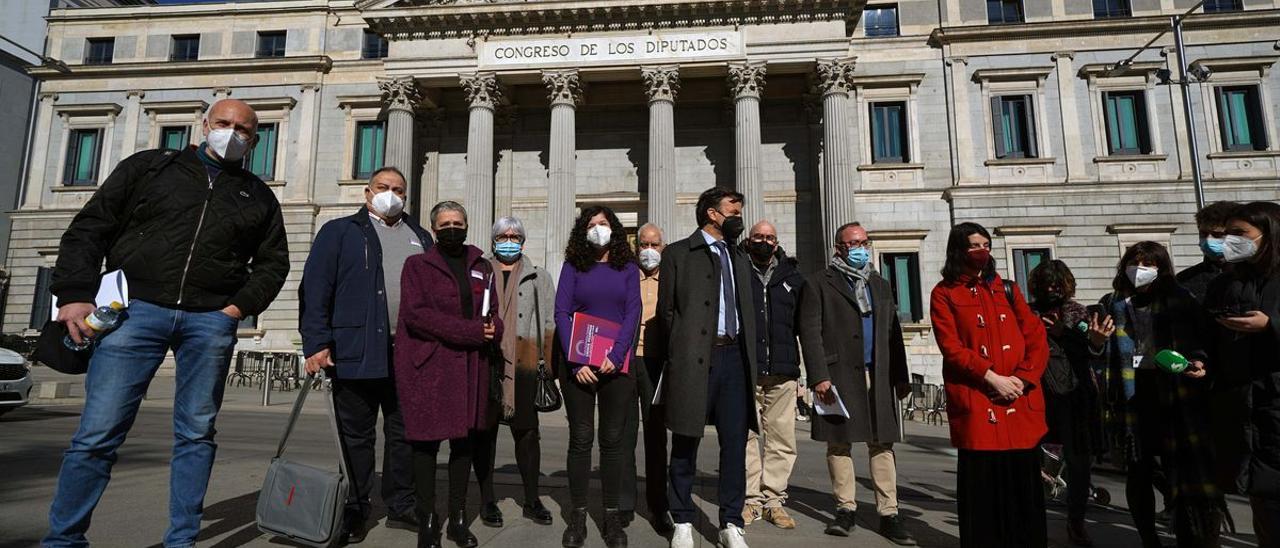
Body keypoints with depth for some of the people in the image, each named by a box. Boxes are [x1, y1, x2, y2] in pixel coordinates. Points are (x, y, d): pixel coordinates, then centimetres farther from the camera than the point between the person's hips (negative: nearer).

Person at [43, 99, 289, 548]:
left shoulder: (258, 197, 16)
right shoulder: (147, 167, 13)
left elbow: (273, 262, 14)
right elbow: (88, 230, 8)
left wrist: (240, 306, -1)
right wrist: (75, 295, -4)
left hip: (210, 321, 1)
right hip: (135, 309, -1)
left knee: (196, 433, 5)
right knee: (97, 433, -4)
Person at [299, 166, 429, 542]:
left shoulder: (421, 238, 18)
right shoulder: (339, 232, 6)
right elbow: (314, 289, -3)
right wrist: (316, 343, -11)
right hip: (357, 353, -3)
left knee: (405, 433, 11)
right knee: (356, 437, 6)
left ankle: (401, 506, 24)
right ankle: (354, 512, 20)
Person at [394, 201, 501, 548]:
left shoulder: (481, 266, 16)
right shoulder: (417, 265, 4)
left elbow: (493, 312, 16)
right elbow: (415, 313, -10)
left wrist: (493, 328, -10)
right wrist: (472, 330, -15)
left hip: (471, 364, 4)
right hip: (427, 363, -3)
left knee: (465, 439, 7)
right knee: (427, 440, 0)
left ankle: (458, 518, 19)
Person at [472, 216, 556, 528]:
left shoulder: (538, 278, 13)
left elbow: (549, 323, 10)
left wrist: (548, 363, 2)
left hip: (523, 365, 0)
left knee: (527, 432, 2)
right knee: (485, 431, 6)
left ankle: (532, 500, 16)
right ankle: (487, 500, 19)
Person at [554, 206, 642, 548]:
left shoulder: (627, 267, 10)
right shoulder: (573, 266, 8)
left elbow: (633, 313, 1)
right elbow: (561, 312, -1)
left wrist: (615, 356, -12)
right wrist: (576, 362, -11)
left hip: (616, 364, 1)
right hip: (579, 365, 0)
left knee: (612, 440, 4)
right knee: (580, 439, 2)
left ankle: (612, 516, 13)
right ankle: (578, 516, 12)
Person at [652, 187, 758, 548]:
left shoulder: (740, 259, 20)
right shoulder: (678, 253, 3)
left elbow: (747, 312, 18)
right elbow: (666, 309, 2)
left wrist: (749, 360, 10)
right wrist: (678, 353, 0)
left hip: (734, 355, 5)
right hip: (694, 356, -4)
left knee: (735, 443, 5)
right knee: (686, 442, 4)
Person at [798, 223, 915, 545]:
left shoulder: (881, 285, 20)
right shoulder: (819, 284, 2)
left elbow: (893, 333, 17)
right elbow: (810, 333, -5)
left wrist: (901, 376, 11)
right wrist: (819, 376, -12)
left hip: (879, 375, 4)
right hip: (838, 376, -4)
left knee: (882, 444, 3)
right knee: (839, 443, 3)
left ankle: (889, 515, 10)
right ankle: (846, 508, 15)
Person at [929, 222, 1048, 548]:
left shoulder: (1007, 289, 14)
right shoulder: (944, 294, 3)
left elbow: (1037, 338, 8)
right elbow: (951, 347, -7)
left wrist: (1023, 379, -7)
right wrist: (992, 378, -15)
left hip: (1020, 401, 4)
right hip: (976, 403, -3)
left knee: (1024, 482, 8)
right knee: (981, 485, 2)